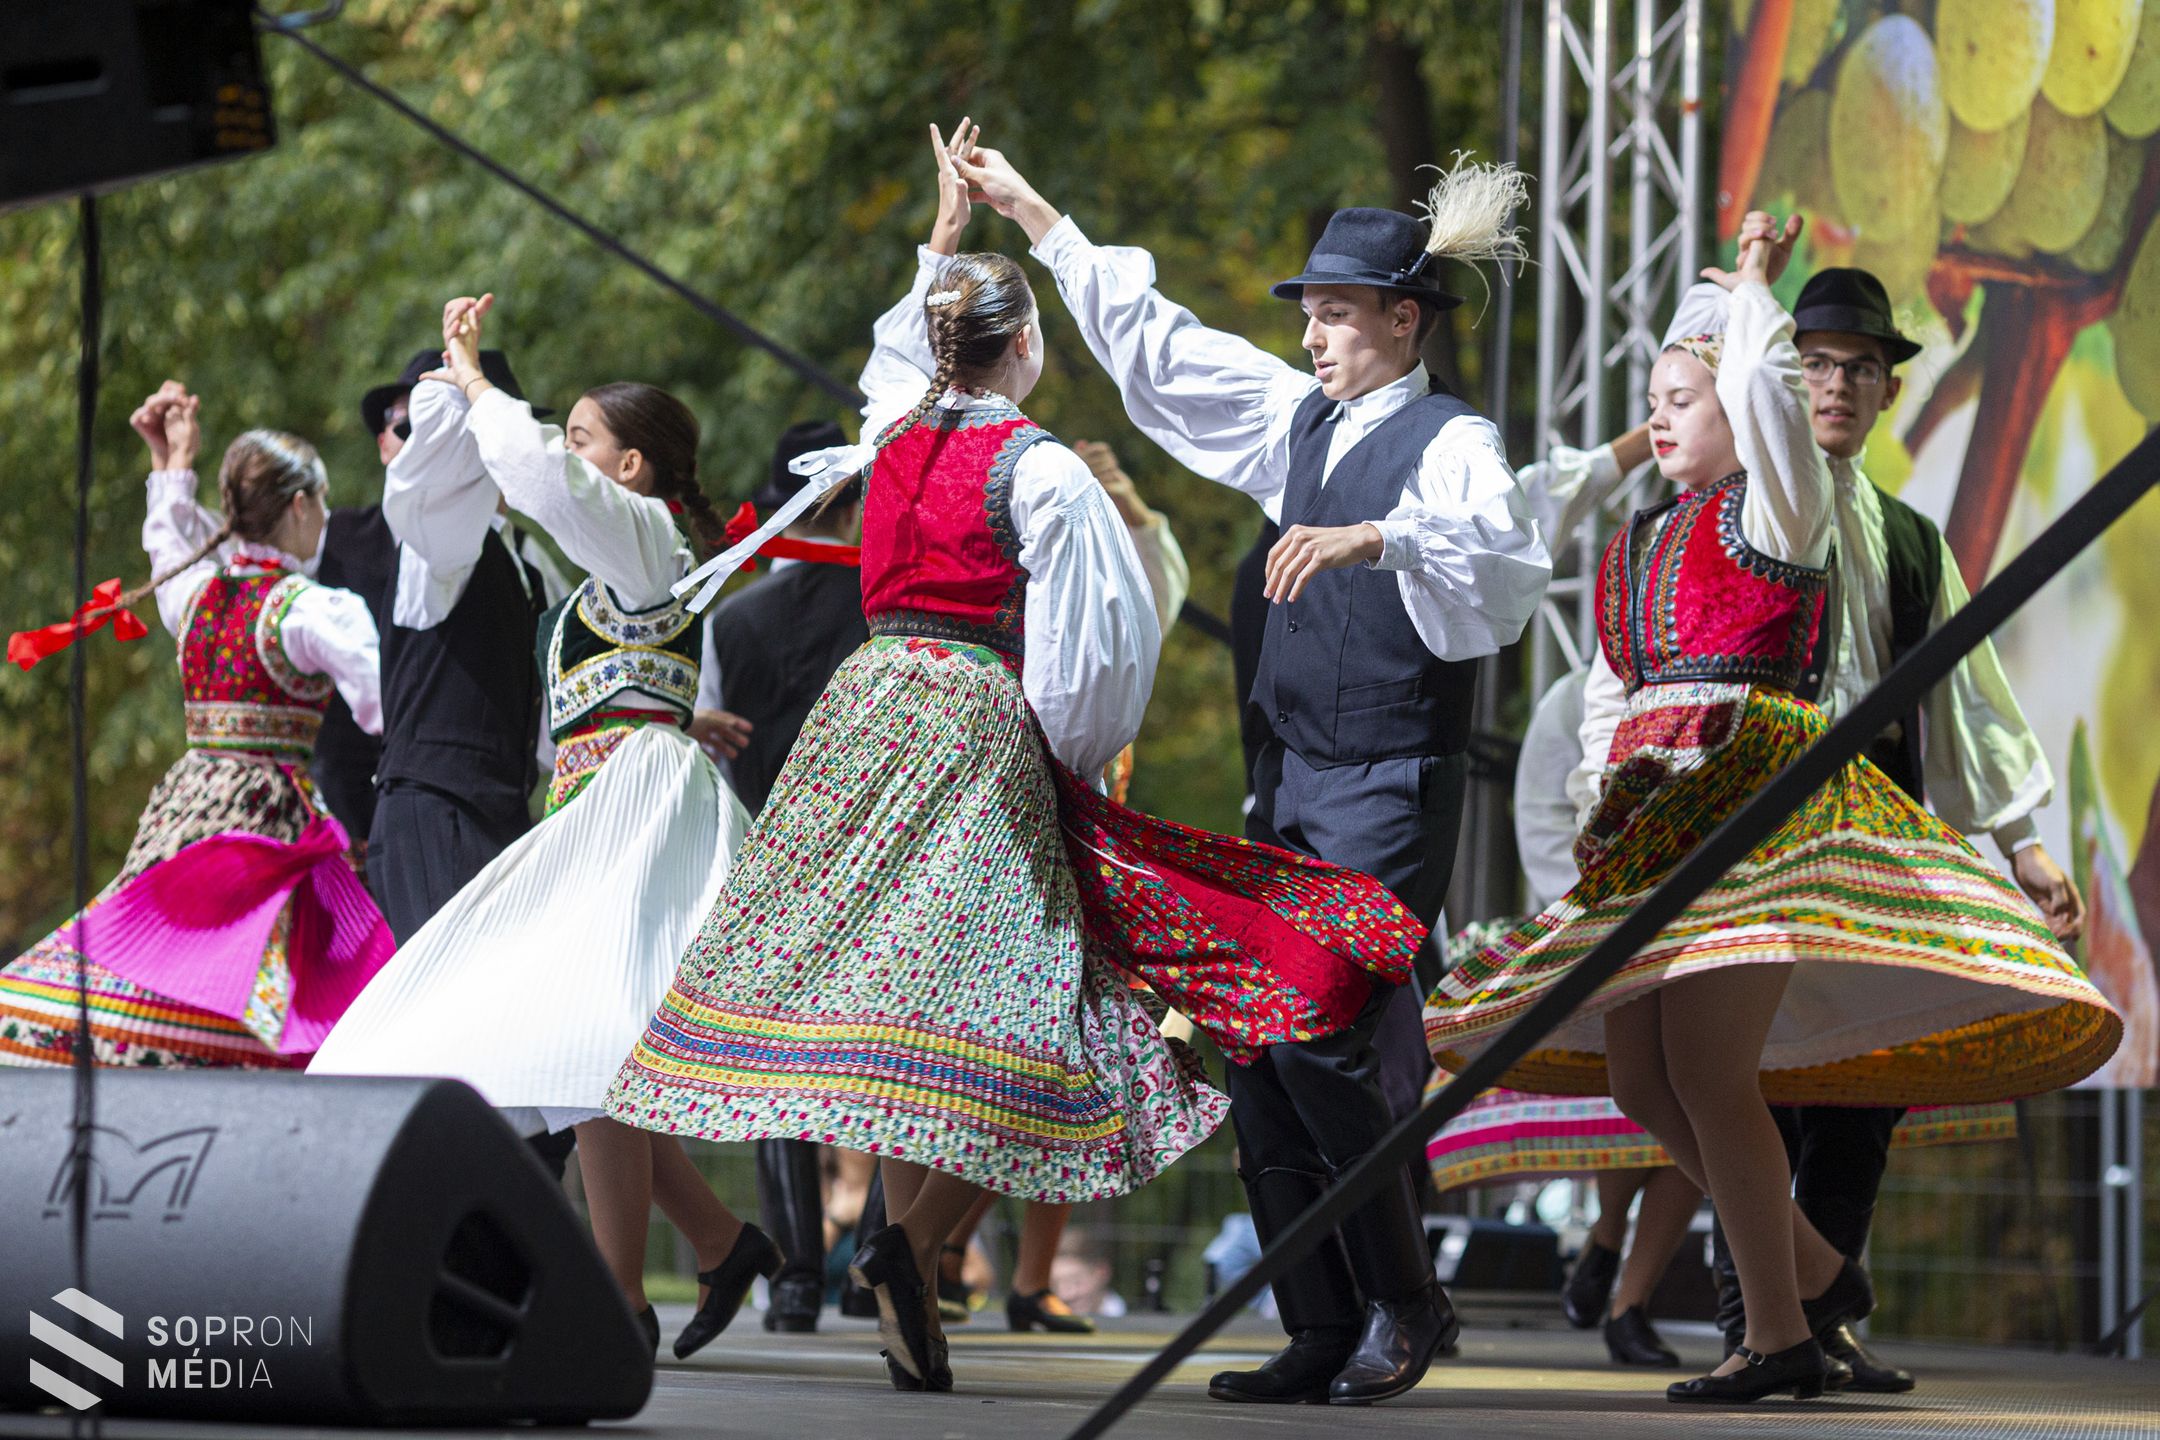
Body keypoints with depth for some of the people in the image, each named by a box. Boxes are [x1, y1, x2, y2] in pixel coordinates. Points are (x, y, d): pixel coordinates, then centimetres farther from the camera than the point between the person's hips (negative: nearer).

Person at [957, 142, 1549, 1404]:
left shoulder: (1454, 441, -8)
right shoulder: (1299, 418, 13)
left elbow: (1505, 555, -28)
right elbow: (1153, 342, 21)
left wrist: (1373, 537, -43)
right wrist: (1027, 209, 24)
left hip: (1392, 788, -8)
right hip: (1293, 779, 8)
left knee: (1322, 1035, -15)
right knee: (1255, 1046, 3)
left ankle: (1407, 1307, 0)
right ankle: (1323, 1333, 7)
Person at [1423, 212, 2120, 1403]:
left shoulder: (1772, 509, 1)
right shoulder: (1635, 546, 21)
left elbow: (1763, 382, -15)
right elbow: (1606, 694, 26)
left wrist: (1753, 279, 1)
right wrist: (1614, 782, 9)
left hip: (1754, 786, -8)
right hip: (1651, 813, 8)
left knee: (1706, 1070, -16)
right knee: (1636, 1079, 5)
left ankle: (1782, 1334, -10)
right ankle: (1817, 1271, 18)